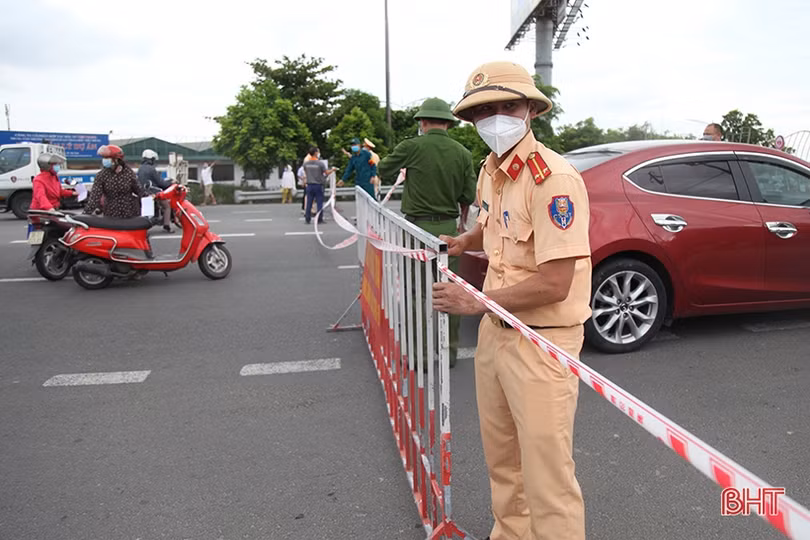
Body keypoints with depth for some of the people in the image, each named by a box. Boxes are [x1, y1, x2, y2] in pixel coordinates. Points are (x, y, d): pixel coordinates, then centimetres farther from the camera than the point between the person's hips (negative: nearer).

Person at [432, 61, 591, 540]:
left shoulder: (553, 178, -21)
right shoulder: (492, 170, 6)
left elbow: (555, 284, -24)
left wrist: (478, 303, -16)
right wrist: (464, 242, 12)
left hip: (541, 342, -8)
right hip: (495, 330, 9)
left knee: (547, 474, 2)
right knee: (501, 459, 23)